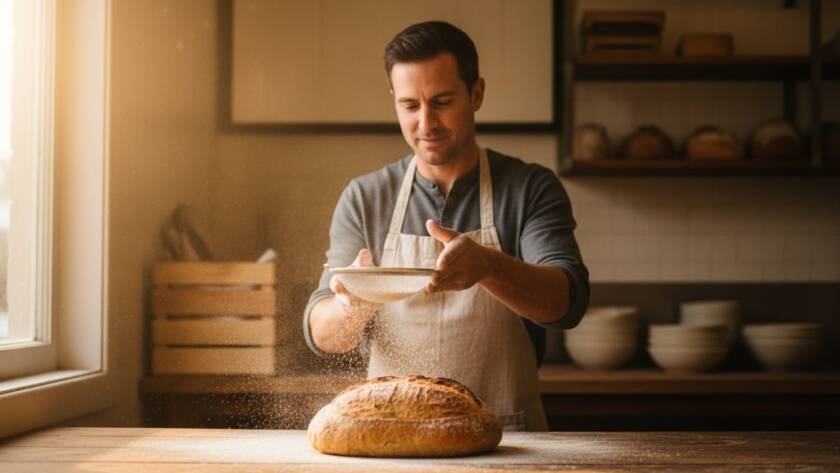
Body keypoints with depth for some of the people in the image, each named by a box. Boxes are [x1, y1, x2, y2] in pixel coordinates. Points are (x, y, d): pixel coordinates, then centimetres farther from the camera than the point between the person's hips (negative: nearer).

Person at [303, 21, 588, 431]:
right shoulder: (363, 200, 8)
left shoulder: (531, 189, 4)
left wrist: (487, 266, -29)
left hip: (506, 438, -2)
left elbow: (567, 302, -10)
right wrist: (353, 306, -20)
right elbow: (321, 336, 4)